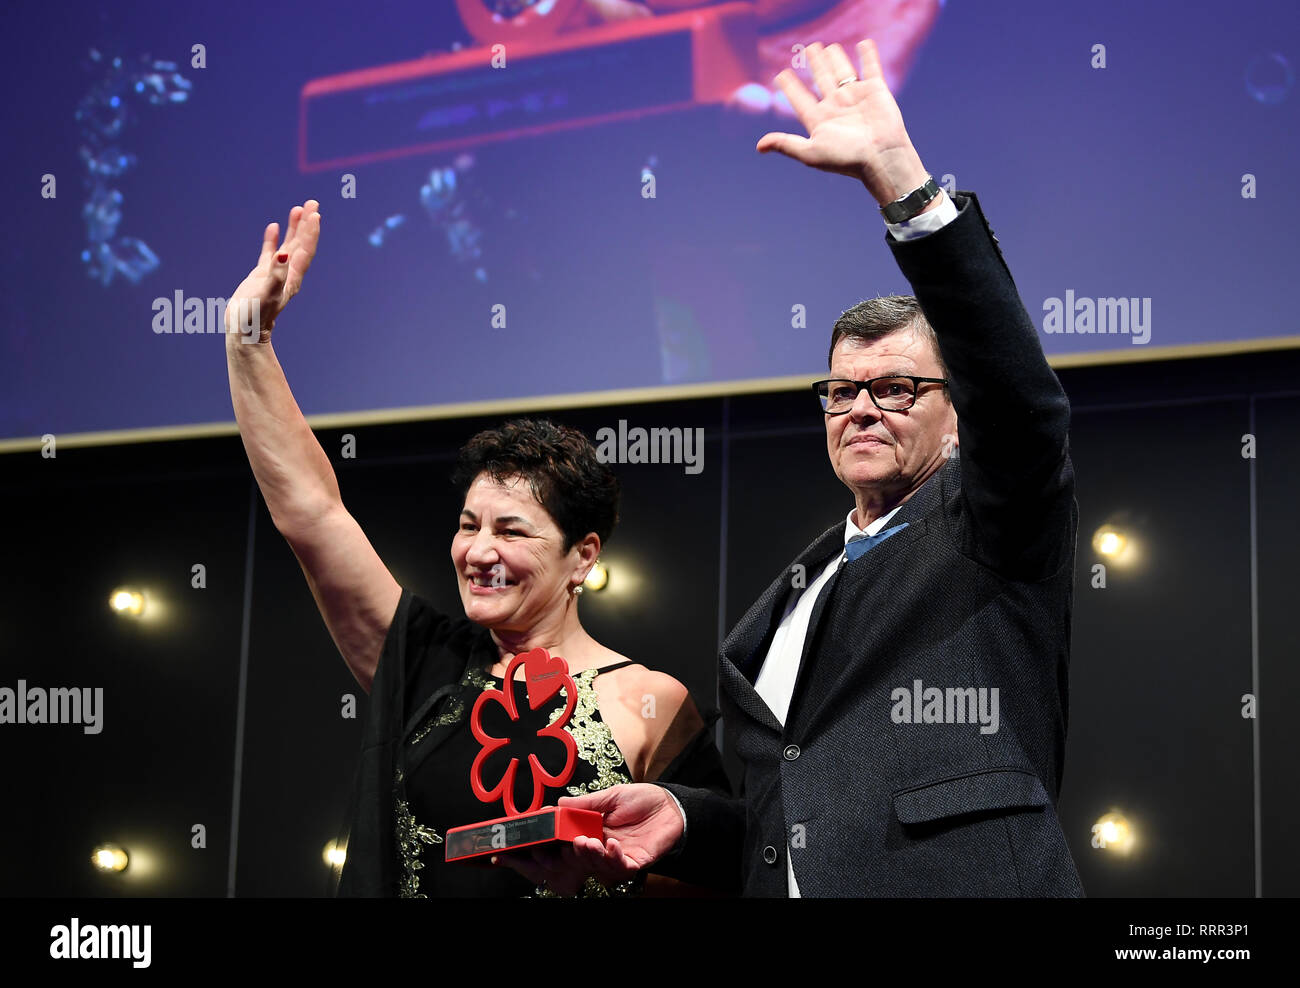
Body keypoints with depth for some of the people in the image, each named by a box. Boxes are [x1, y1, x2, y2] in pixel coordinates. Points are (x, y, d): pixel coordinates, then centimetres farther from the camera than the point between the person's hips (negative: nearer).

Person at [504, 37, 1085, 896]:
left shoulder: (985, 532, 4)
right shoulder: (798, 594, 23)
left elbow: (1018, 396, -18)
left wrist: (897, 175, -23)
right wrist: (681, 818, 2)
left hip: (959, 884, -6)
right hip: (790, 887, 6)